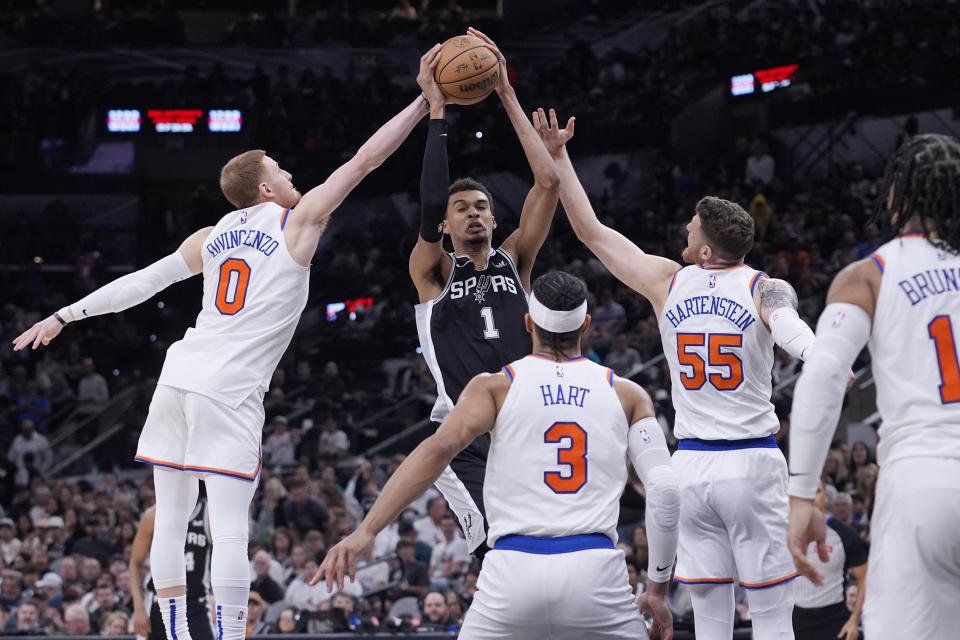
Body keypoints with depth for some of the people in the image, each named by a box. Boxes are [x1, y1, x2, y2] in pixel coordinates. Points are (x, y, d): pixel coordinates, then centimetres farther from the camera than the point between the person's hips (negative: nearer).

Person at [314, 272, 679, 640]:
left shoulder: (495, 387, 9)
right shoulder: (627, 394, 12)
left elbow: (439, 448, -9)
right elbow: (665, 489, 1)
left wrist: (366, 531, -16)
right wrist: (658, 589, 9)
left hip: (515, 569, 0)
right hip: (595, 569, 0)